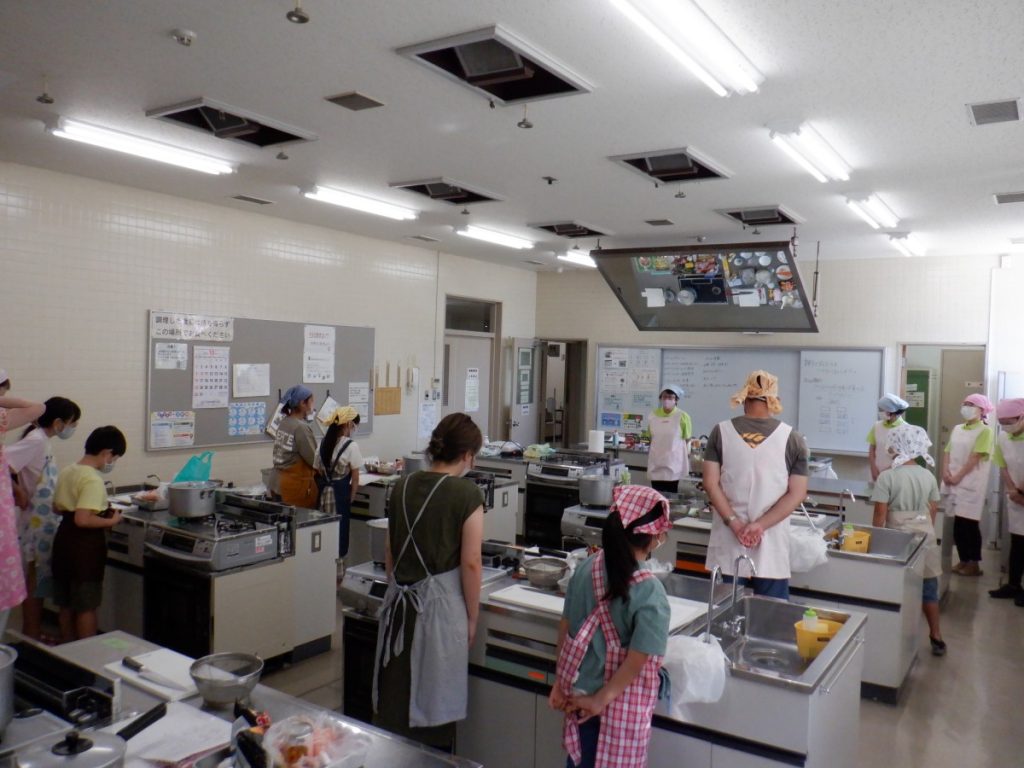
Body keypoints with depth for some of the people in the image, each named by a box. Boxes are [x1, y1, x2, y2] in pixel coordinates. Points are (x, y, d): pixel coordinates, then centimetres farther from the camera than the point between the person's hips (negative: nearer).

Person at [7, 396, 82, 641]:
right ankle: (31, 638, 12)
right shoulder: (36, 441, -18)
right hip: (36, 525, -9)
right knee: (35, 580, 1)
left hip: (45, 524, 9)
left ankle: (34, 634, 27)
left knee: (40, 581, 16)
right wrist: (18, 494, -21)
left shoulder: (42, 441, 10)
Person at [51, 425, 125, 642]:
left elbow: (57, 507, 16)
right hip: (85, 545, -9)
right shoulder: (93, 480, -22)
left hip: (63, 538, 9)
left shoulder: (66, 472, 5)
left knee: (66, 604, 19)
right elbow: (82, 520, -28)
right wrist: (111, 521, -15)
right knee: (87, 607, 3)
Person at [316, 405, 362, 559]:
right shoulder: (351, 446, -11)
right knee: (340, 528, 1)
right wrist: (351, 497, 0)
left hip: (323, 491, 6)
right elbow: (355, 477, -9)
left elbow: (319, 471, 13)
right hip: (340, 492, -6)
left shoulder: (324, 442, 9)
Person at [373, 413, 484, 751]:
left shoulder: (402, 487, 4)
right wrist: (472, 616, -1)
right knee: (434, 706, 10)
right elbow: (471, 563, -12)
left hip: (399, 600, 5)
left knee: (392, 701, 17)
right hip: (440, 603, -5)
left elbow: (390, 553, 11)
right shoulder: (466, 493, -12)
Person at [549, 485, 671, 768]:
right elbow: (637, 660, -23)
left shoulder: (586, 569, -8)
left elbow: (565, 627, 1)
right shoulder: (649, 591, -23)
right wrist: (601, 699, -12)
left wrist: (560, 681, 11)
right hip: (622, 708, -5)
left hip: (579, 694, 5)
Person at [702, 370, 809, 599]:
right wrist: (760, 525, -8)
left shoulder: (721, 431, -1)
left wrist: (735, 524, -7)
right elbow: (797, 493, -5)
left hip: (729, 543, 1)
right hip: (771, 546, -1)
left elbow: (711, 484, -5)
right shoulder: (792, 438, -3)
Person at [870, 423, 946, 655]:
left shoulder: (887, 476, -14)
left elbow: (880, 514, -12)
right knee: (928, 588, 15)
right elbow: (933, 511, 9)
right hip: (925, 536, 4)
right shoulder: (928, 476, 1)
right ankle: (936, 637, 25)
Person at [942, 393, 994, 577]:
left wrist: (958, 477, -15)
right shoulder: (957, 429, 15)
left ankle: (974, 564, 4)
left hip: (971, 484, -6)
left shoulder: (985, 431, -6)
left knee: (969, 523, -5)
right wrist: (945, 472, -5)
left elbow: (975, 457, -13)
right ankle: (963, 560, 17)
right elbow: (947, 452, 11)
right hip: (954, 483, 6)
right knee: (957, 523, 7)